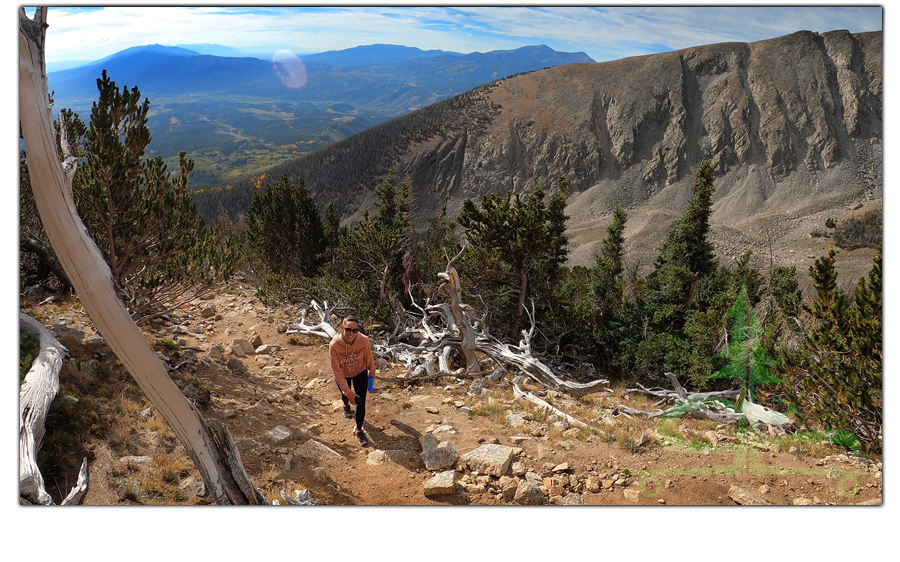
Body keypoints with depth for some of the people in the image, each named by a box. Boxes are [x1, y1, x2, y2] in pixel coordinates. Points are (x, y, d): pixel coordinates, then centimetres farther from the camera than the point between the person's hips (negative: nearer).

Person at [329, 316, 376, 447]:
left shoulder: (364, 340, -34)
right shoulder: (334, 345, -39)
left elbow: (368, 357, -12)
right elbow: (337, 371, -30)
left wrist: (372, 372, 7)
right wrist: (348, 392, -29)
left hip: (360, 373, 0)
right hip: (343, 376, 0)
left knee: (361, 403, 0)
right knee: (346, 396, 27)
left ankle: (359, 430, 27)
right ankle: (346, 405, 67)